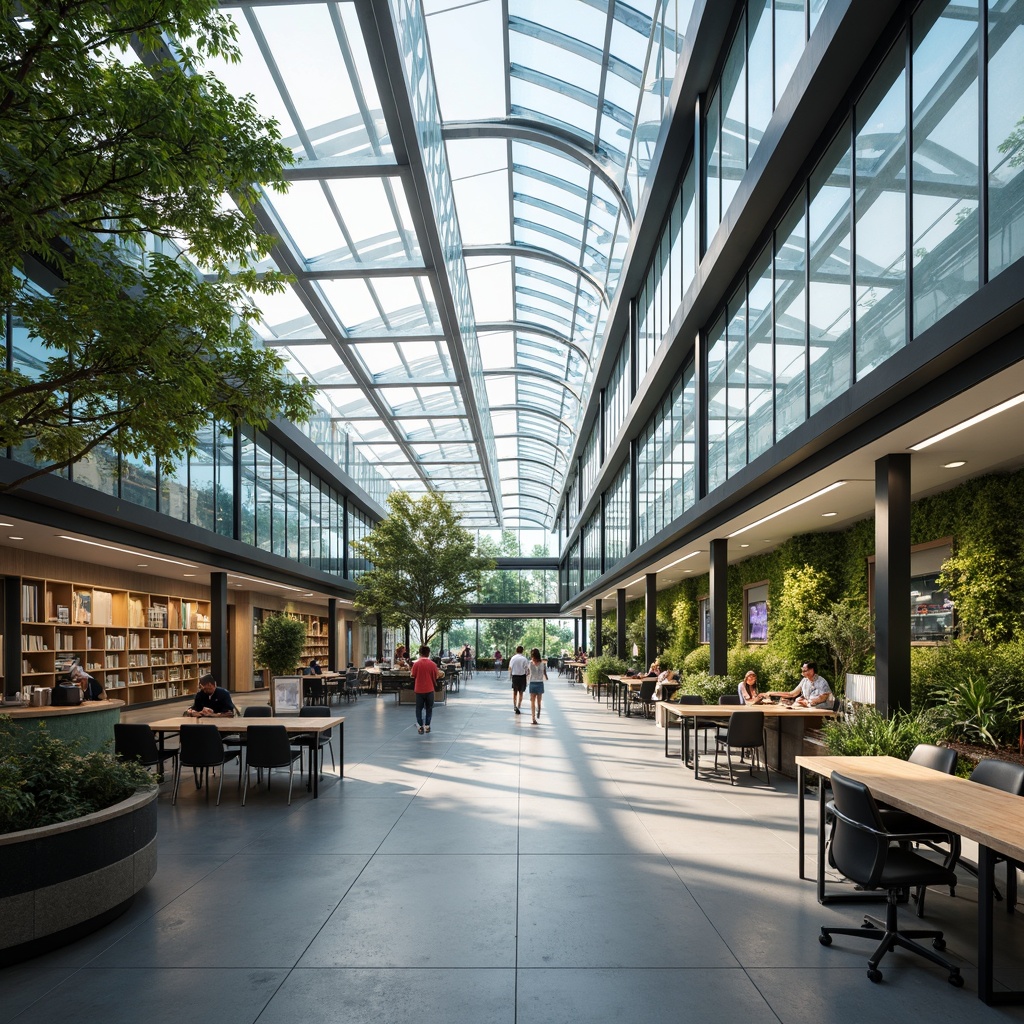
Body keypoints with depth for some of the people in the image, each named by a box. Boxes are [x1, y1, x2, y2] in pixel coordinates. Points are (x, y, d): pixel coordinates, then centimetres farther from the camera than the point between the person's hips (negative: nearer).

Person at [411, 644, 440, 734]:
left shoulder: (416, 664, -9)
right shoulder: (432, 664, -8)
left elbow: (413, 676, 1)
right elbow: (436, 676, 0)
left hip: (419, 690, 0)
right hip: (429, 689, 0)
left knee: (419, 708, 10)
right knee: (429, 708, 13)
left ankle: (420, 726, 7)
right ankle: (427, 726, 14)